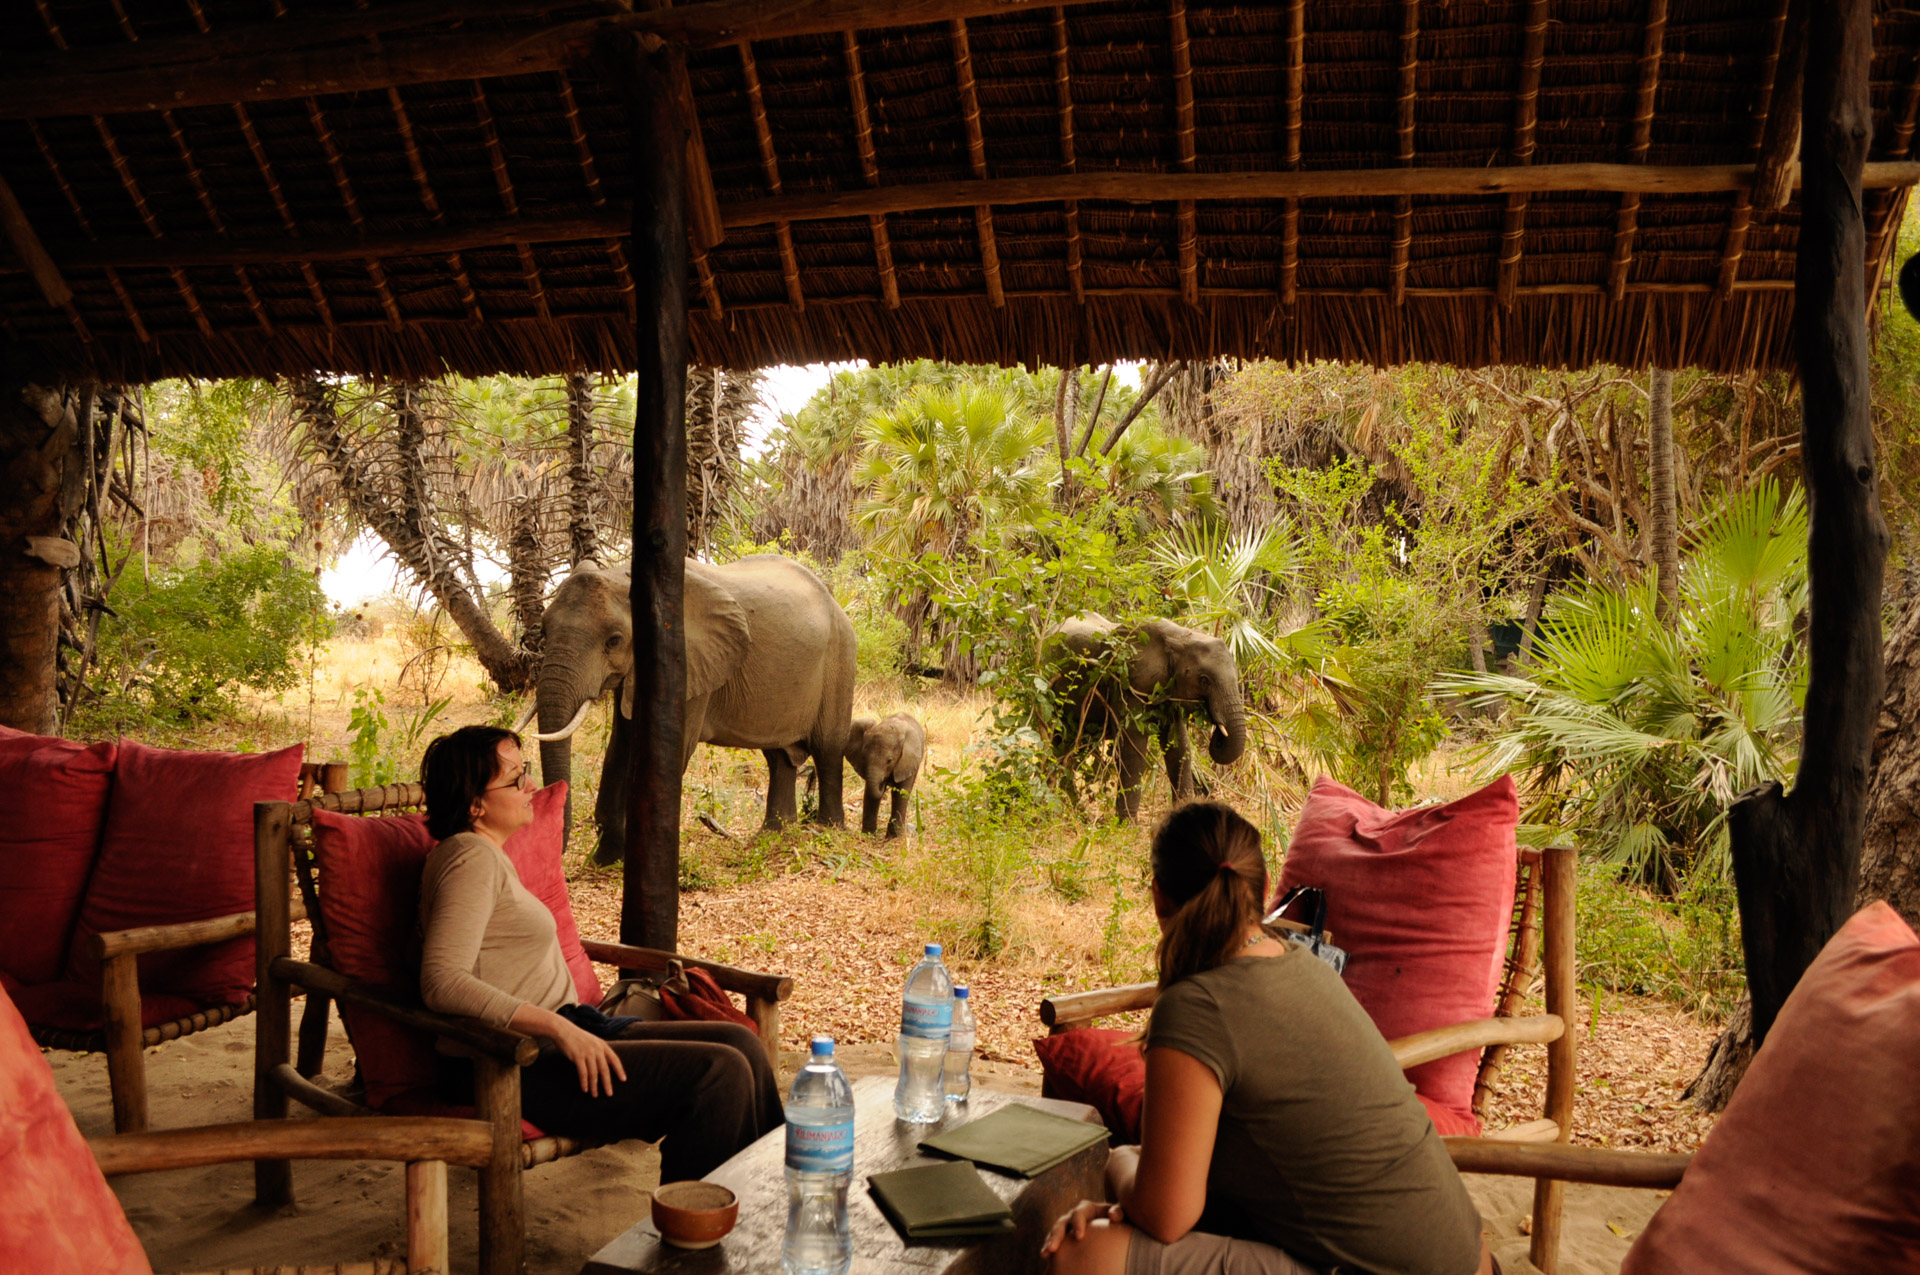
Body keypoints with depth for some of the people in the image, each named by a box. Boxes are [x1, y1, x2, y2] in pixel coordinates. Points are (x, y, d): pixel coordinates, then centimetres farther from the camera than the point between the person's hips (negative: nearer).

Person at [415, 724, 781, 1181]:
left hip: (556, 1035, 10)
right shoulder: (471, 857, -15)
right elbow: (442, 983, -26)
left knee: (740, 1042, 1)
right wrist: (558, 1028, -28)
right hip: (520, 1066, -10)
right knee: (718, 1074, -19)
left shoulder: (491, 855, 17)